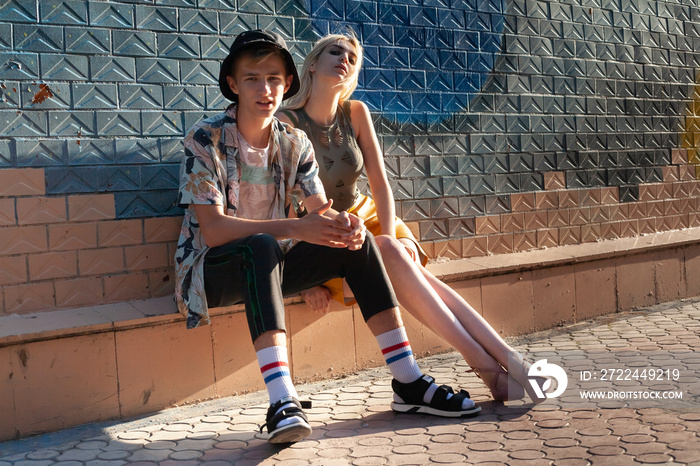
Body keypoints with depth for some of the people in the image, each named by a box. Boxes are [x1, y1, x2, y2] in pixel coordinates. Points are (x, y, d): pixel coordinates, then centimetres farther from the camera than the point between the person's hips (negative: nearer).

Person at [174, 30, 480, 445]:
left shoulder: (294, 142, 3)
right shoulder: (205, 140, -15)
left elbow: (321, 210, 0)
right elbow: (213, 230, -24)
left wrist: (343, 222, -26)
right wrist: (294, 229, -36)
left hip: (266, 267, 6)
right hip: (213, 270, -5)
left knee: (355, 240, -14)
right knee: (262, 247, -38)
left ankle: (408, 383, -16)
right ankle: (282, 402, -49)